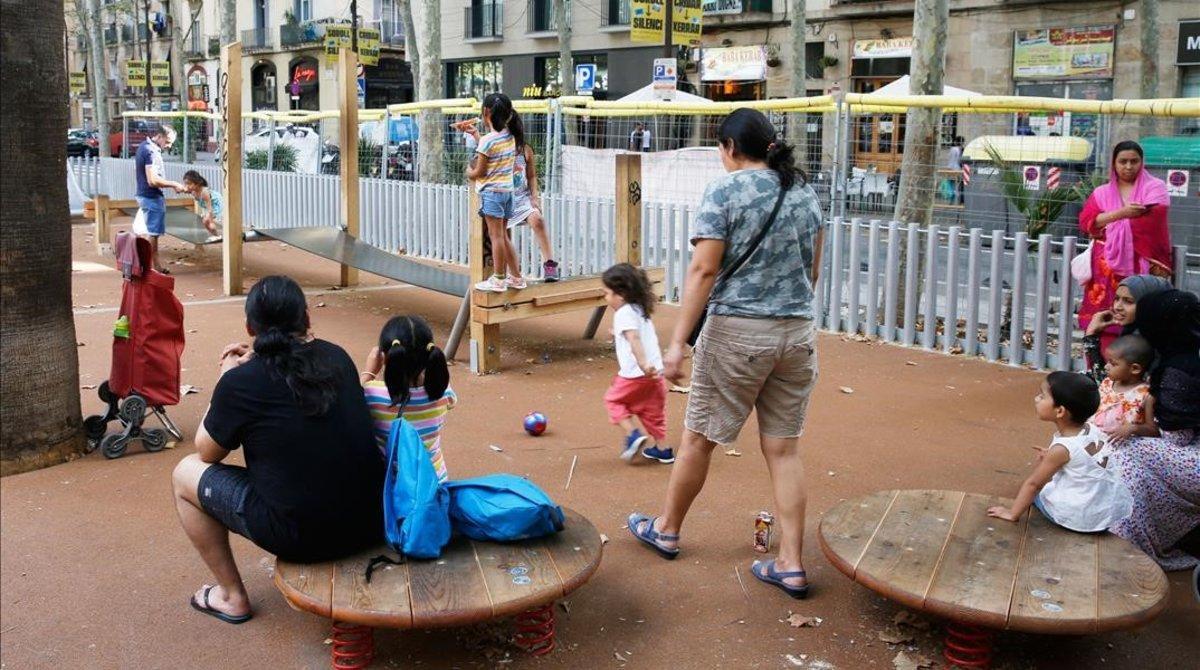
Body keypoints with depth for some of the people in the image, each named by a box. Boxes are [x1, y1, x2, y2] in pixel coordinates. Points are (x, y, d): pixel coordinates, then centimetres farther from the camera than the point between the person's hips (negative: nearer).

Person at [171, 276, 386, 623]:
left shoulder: (240, 382, -11)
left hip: (302, 536, -5)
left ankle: (231, 597, 23)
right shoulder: (337, 358, 3)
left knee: (186, 472, 15)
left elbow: (206, 452, 7)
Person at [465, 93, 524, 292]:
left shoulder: (488, 140, -16)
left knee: (496, 236, -3)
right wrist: (476, 134, 26)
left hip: (492, 191, -8)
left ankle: (498, 280, 2)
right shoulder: (509, 136, 6)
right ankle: (517, 277, 17)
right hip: (507, 189, 8)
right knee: (502, 236, 15)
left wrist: (469, 173, 10)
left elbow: (480, 171, -11)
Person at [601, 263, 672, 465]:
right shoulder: (640, 310, 16)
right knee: (653, 410, 17)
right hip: (654, 371, 8)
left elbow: (634, 338, -27)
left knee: (614, 400, 12)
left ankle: (634, 434, -1)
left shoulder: (624, 313, -12)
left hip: (635, 373, -8)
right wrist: (618, 335, 42)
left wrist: (643, 364, -39)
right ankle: (661, 448, 19)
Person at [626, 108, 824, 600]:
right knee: (784, 448, 9)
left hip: (738, 331, -6)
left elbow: (704, 270, -16)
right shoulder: (804, 191, 9)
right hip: (798, 333, 6)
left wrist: (678, 341, -15)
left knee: (699, 438, 11)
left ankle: (666, 530, 29)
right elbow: (812, 269, 15)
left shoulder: (726, 190, -10)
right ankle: (791, 565, 11)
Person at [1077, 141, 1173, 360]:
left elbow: (1153, 222, -10)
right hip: (1107, 268, 2)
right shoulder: (1102, 192, 14)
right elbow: (1085, 221, -1)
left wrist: (1105, 225, -3)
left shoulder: (1155, 187, 5)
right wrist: (1121, 213, -14)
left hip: (1139, 266, -2)